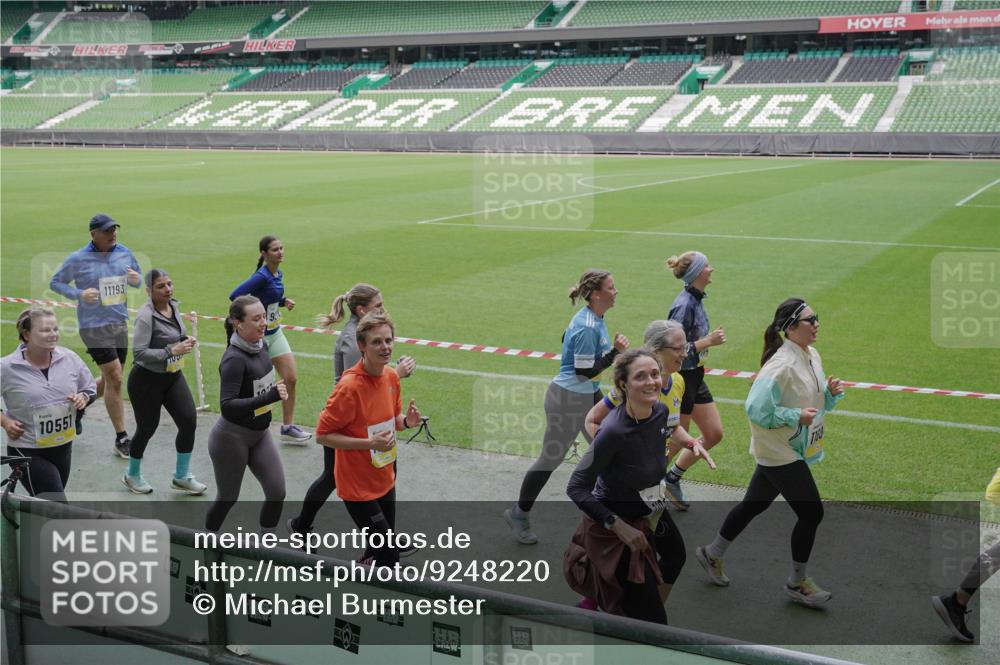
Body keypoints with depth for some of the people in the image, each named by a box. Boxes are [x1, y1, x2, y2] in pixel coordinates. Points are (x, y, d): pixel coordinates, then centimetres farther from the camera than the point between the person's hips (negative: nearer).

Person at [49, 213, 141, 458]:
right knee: (115, 379, -9)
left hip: (120, 324, 6)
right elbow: (55, 282, 2)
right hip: (94, 327, -6)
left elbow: (138, 279, 15)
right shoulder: (78, 259, -8)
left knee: (109, 381, 14)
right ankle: (121, 439, 1)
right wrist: (79, 294, -15)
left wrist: (137, 280, -9)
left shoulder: (124, 253, 4)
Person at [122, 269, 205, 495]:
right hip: (146, 380, -6)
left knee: (189, 421, -4)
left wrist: (187, 341, 0)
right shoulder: (146, 315, -21)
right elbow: (139, 351, -27)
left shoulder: (173, 307, 2)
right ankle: (132, 475, 34)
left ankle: (181, 476, 13)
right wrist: (172, 351, -30)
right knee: (147, 428, 7)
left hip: (173, 376, 7)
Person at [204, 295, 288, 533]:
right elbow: (227, 406, -36)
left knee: (277, 493, 0)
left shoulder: (257, 346, -3)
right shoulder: (234, 359, -27)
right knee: (228, 498, 11)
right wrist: (269, 397, -43)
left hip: (260, 435, 7)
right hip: (232, 438, -7)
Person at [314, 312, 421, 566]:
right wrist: (369, 443, -27)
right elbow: (322, 435, -18)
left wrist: (406, 421, -8)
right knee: (388, 555, -7)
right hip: (358, 487, -7)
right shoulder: (350, 386, -23)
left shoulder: (392, 376, -1)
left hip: (385, 481, 7)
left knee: (380, 548, 20)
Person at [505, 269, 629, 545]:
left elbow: (567, 338, 17)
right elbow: (585, 372, -25)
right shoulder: (586, 328, -27)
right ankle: (518, 514, 20)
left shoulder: (595, 318, 3)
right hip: (568, 399, -10)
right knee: (550, 459, 4)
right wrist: (615, 351, -24)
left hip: (589, 394, 10)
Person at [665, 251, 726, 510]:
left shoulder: (696, 300, 6)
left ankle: (673, 478, 24)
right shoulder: (684, 305, -22)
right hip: (680, 378, -9)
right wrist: (708, 341, -23)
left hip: (695, 377, 9)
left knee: (714, 434, 12)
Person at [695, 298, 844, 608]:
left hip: (791, 449, 9)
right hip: (779, 451, -9)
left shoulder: (812, 356, 6)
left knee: (753, 505, 20)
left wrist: (831, 393, -3)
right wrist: (796, 416, -24)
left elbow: (816, 401, 17)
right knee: (811, 513, -4)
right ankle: (797, 582, 14)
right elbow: (757, 409, -25)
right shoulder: (781, 365, -24)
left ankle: (713, 554, 37)